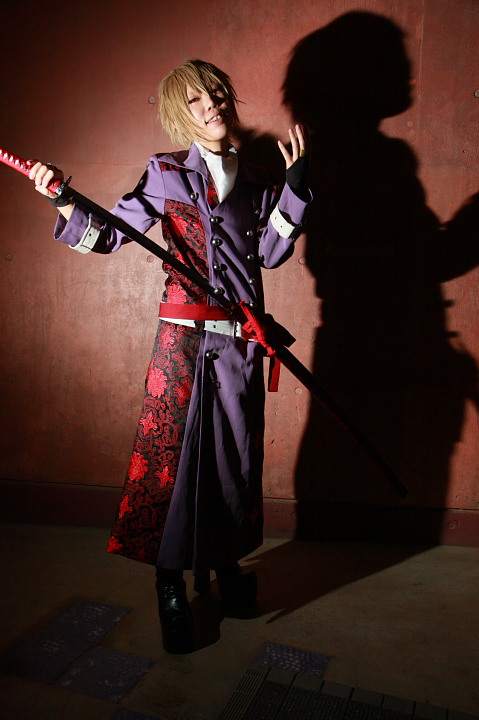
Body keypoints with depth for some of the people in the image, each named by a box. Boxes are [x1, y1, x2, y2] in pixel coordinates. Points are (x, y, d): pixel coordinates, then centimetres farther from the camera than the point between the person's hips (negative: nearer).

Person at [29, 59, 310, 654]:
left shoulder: (255, 180, 14)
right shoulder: (166, 174, 5)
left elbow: (272, 252, 3)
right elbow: (110, 234, 3)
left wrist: (294, 185, 2)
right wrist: (65, 203, -13)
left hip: (241, 337, 4)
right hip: (184, 333, -3)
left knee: (235, 450, 10)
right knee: (173, 449, -2)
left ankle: (226, 565, 32)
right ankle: (171, 589, 15)